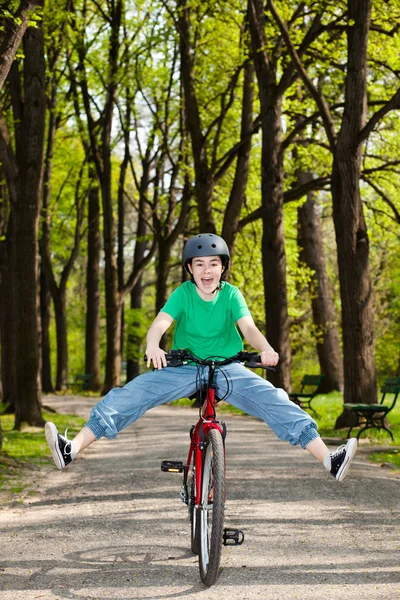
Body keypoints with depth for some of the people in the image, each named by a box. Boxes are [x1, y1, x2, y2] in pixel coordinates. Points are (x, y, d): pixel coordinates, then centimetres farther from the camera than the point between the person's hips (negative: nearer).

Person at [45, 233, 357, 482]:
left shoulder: (231, 294, -3)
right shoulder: (183, 293, -5)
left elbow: (248, 327, -18)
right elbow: (160, 323, -20)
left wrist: (266, 349, -41)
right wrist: (153, 345, -44)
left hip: (228, 370, 0)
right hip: (184, 368, 0)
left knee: (274, 401, -21)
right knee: (133, 393, -19)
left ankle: (329, 459, -25)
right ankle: (73, 447, -23)